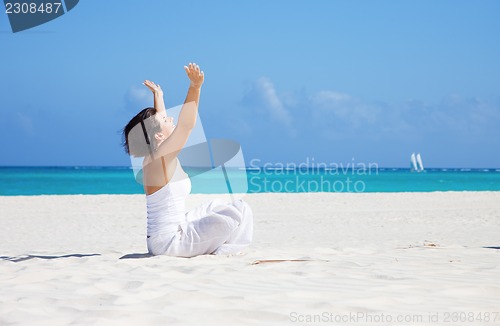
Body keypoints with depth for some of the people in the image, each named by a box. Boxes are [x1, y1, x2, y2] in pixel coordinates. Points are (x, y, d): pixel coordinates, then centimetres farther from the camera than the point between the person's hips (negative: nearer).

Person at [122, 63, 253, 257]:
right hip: (169, 242, -10)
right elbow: (186, 124, -33)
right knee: (234, 215, -18)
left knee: (216, 208, 27)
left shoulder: (154, 155, 8)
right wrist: (194, 88, -41)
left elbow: (160, 118, 28)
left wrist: (159, 97, 42)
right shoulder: (162, 156, -17)